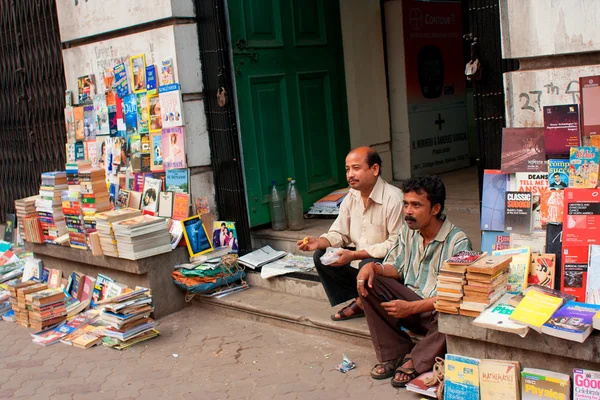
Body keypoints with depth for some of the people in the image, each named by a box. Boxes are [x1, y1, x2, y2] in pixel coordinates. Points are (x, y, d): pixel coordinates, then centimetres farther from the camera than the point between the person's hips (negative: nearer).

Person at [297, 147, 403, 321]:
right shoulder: (352, 197, 5)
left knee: (368, 265, -36)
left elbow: (396, 245, -25)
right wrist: (319, 242, -13)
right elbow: (340, 234, 9)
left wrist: (354, 255, -26)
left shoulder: (393, 199, -21)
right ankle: (360, 302, 0)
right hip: (359, 261, 8)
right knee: (321, 256, -2)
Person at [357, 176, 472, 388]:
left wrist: (411, 308, -30)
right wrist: (373, 267, -13)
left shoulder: (458, 241, -18)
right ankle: (395, 354, -9)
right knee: (367, 283, -13)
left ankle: (416, 361, -12)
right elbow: (397, 267, 10)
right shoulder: (407, 231, 2)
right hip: (411, 301, 6)